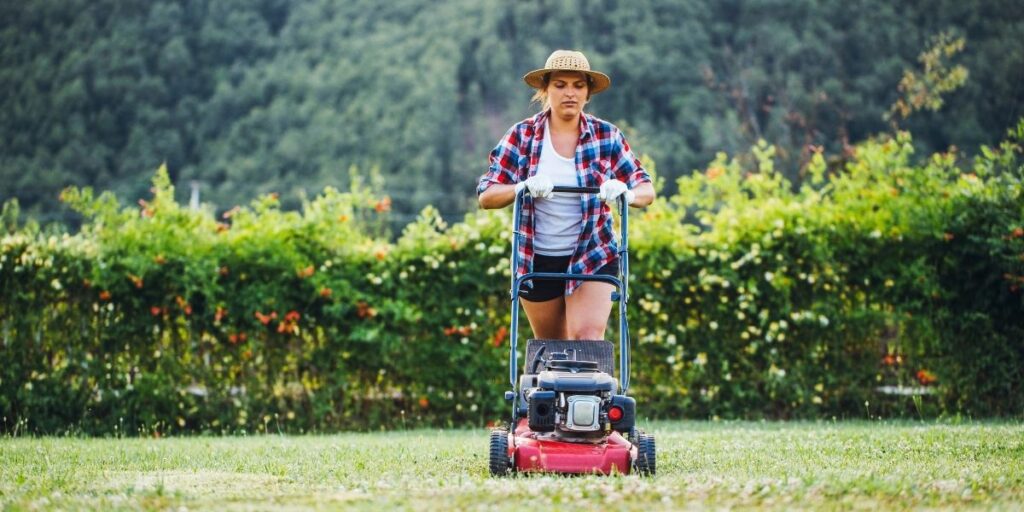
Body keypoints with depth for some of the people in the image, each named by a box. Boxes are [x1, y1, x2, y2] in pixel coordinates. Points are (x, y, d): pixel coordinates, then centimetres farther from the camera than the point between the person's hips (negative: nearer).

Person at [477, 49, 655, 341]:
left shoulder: (606, 136, 0)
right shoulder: (522, 135, -1)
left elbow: (646, 190, 0)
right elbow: (486, 196, -5)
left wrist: (625, 192, -24)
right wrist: (524, 187, -26)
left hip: (592, 258, -1)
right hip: (537, 260, 1)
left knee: (588, 338, -18)